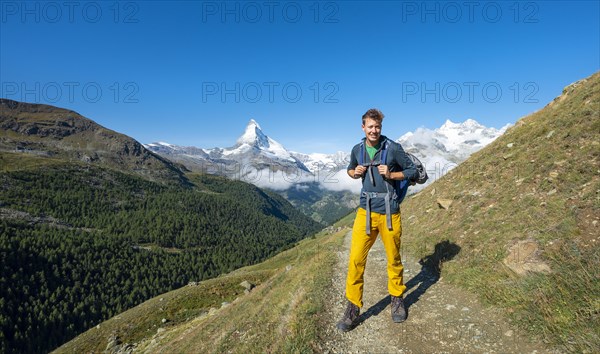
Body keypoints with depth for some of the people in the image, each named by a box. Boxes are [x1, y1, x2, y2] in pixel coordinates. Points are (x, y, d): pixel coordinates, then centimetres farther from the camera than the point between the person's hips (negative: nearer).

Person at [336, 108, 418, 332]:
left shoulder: (393, 148, -5)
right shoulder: (357, 150, 5)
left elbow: (412, 171, 3)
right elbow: (350, 170, 22)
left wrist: (391, 175, -13)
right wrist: (355, 173, -2)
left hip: (389, 212, -2)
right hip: (365, 211, 2)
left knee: (394, 259, 12)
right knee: (356, 259, -3)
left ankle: (397, 299, 36)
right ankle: (353, 307, 12)